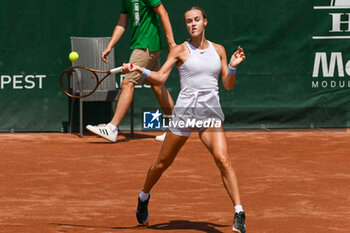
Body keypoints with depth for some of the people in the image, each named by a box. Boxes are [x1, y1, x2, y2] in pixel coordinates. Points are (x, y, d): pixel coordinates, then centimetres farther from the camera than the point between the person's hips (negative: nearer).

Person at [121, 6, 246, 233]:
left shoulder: (218, 50, 11)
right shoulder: (180, 50, 3)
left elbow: (228, 85, 12)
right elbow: (160, 77, -5)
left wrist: (233, 67, -6)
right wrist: (140, 70, -21)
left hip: (211, 112, 1)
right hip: (185, 110, -1)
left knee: (223, 159, -19)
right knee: (163, 162, 10)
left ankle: (239, 214, -19)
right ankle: (144, 196, 39)